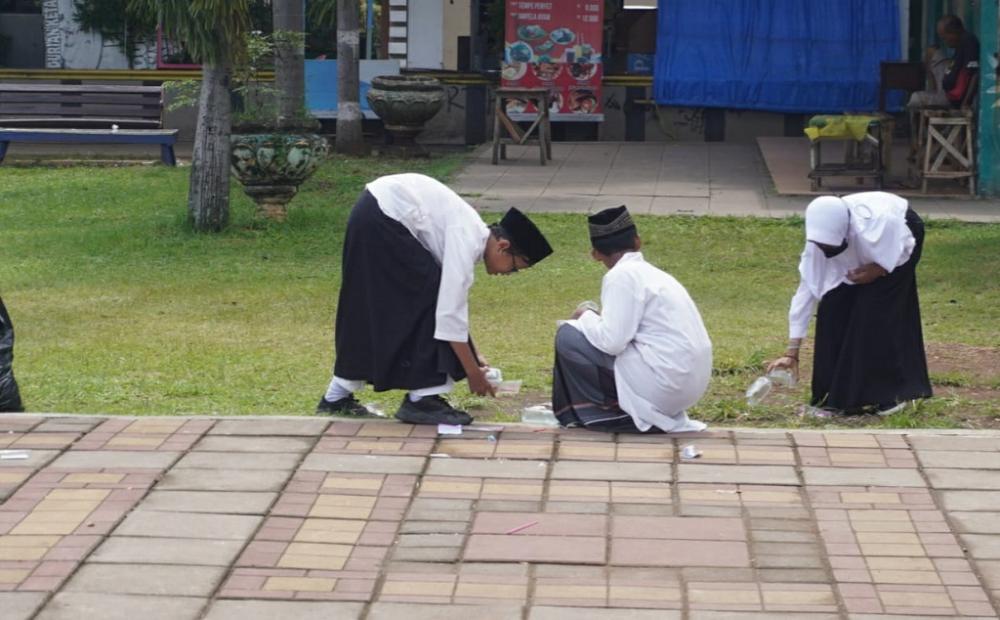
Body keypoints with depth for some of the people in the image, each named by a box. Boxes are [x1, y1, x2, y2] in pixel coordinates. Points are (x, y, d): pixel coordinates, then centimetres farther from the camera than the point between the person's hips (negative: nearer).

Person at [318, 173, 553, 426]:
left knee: (367, 307, 18)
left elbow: (452, 303, 19)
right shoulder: (468, 241, -17)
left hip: (370, 212, 10)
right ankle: (423, 399, -2)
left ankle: (337, 396, 27)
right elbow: (449, 313, -19)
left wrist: (471, 357, 19)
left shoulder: (474, 233, 10)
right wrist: (473, 371, -11)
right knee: (428, 299, -6)